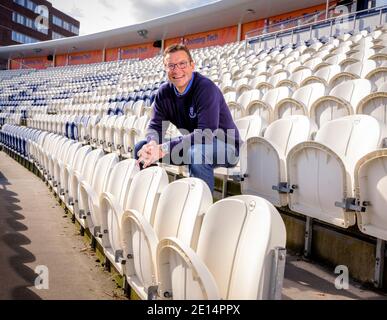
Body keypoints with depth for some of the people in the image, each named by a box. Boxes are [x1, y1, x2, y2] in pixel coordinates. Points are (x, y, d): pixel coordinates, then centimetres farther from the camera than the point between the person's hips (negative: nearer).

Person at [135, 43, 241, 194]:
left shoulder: (206, 88, -24)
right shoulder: (164, 92, -3)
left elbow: (206, 133, -34)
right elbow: (155, 126, -4)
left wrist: (164, 149, -38)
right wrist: (153, 144, -30)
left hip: (225, 146, -7)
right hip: (193, 145, 7)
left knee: (196, 152, -40)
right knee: (141, 147, -2)